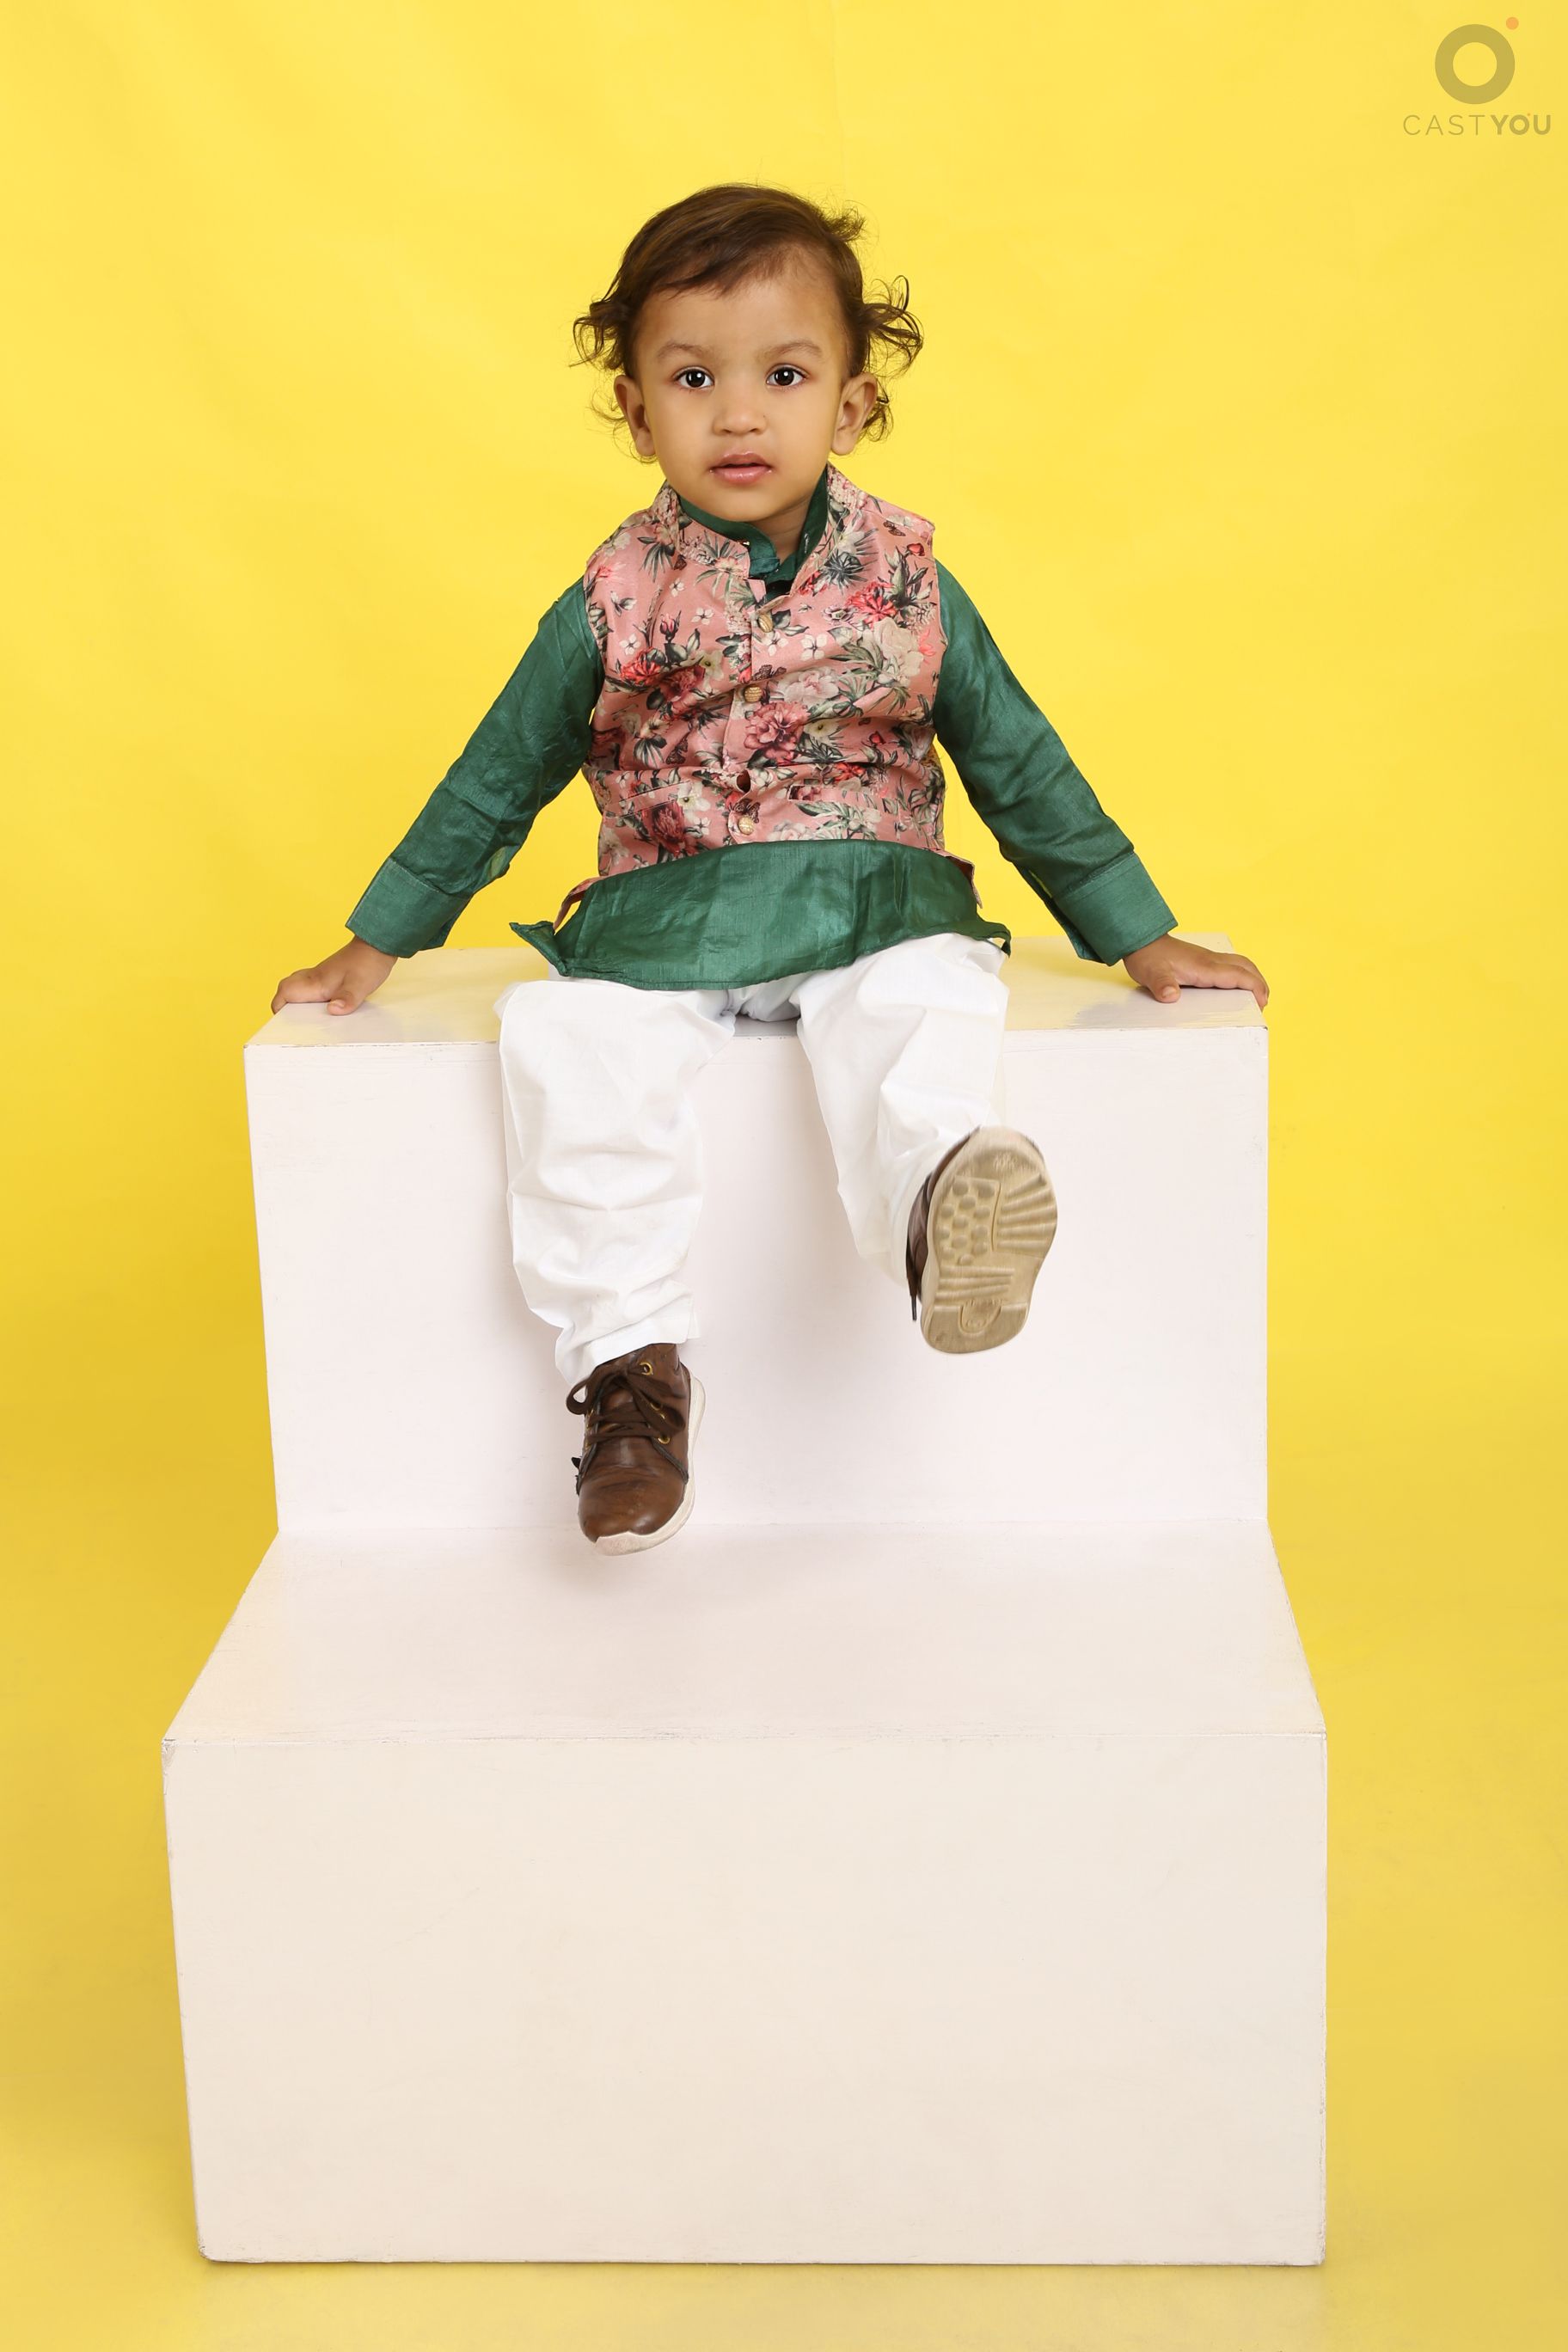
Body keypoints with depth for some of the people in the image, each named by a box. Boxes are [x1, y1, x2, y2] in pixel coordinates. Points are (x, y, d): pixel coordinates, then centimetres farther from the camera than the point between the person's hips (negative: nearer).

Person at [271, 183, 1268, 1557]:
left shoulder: (905, 587, 5)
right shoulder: (613, 608, 4)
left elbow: (1021, 769, 13)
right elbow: (493, 785, 14)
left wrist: (1143, 939, 13)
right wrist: (375, 948, 17)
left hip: (870, 910, -1)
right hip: (661, 925, 1)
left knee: (930, 1002, -34)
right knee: (565, 1040, -28)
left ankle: (944, 1214, -61)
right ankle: (631, 1356, -25)